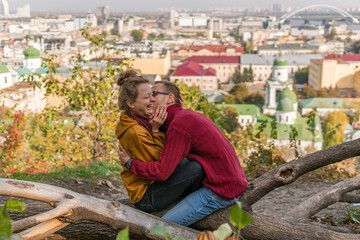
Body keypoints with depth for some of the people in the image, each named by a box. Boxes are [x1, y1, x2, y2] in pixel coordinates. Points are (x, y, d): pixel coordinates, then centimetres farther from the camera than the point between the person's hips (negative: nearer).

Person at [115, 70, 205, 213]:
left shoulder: (144, 119, 2)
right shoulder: (134, 132, -27)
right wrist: (156, 130, -22)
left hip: (153, 182, 10)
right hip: (146, 198, -10)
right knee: (197, 168, -16)